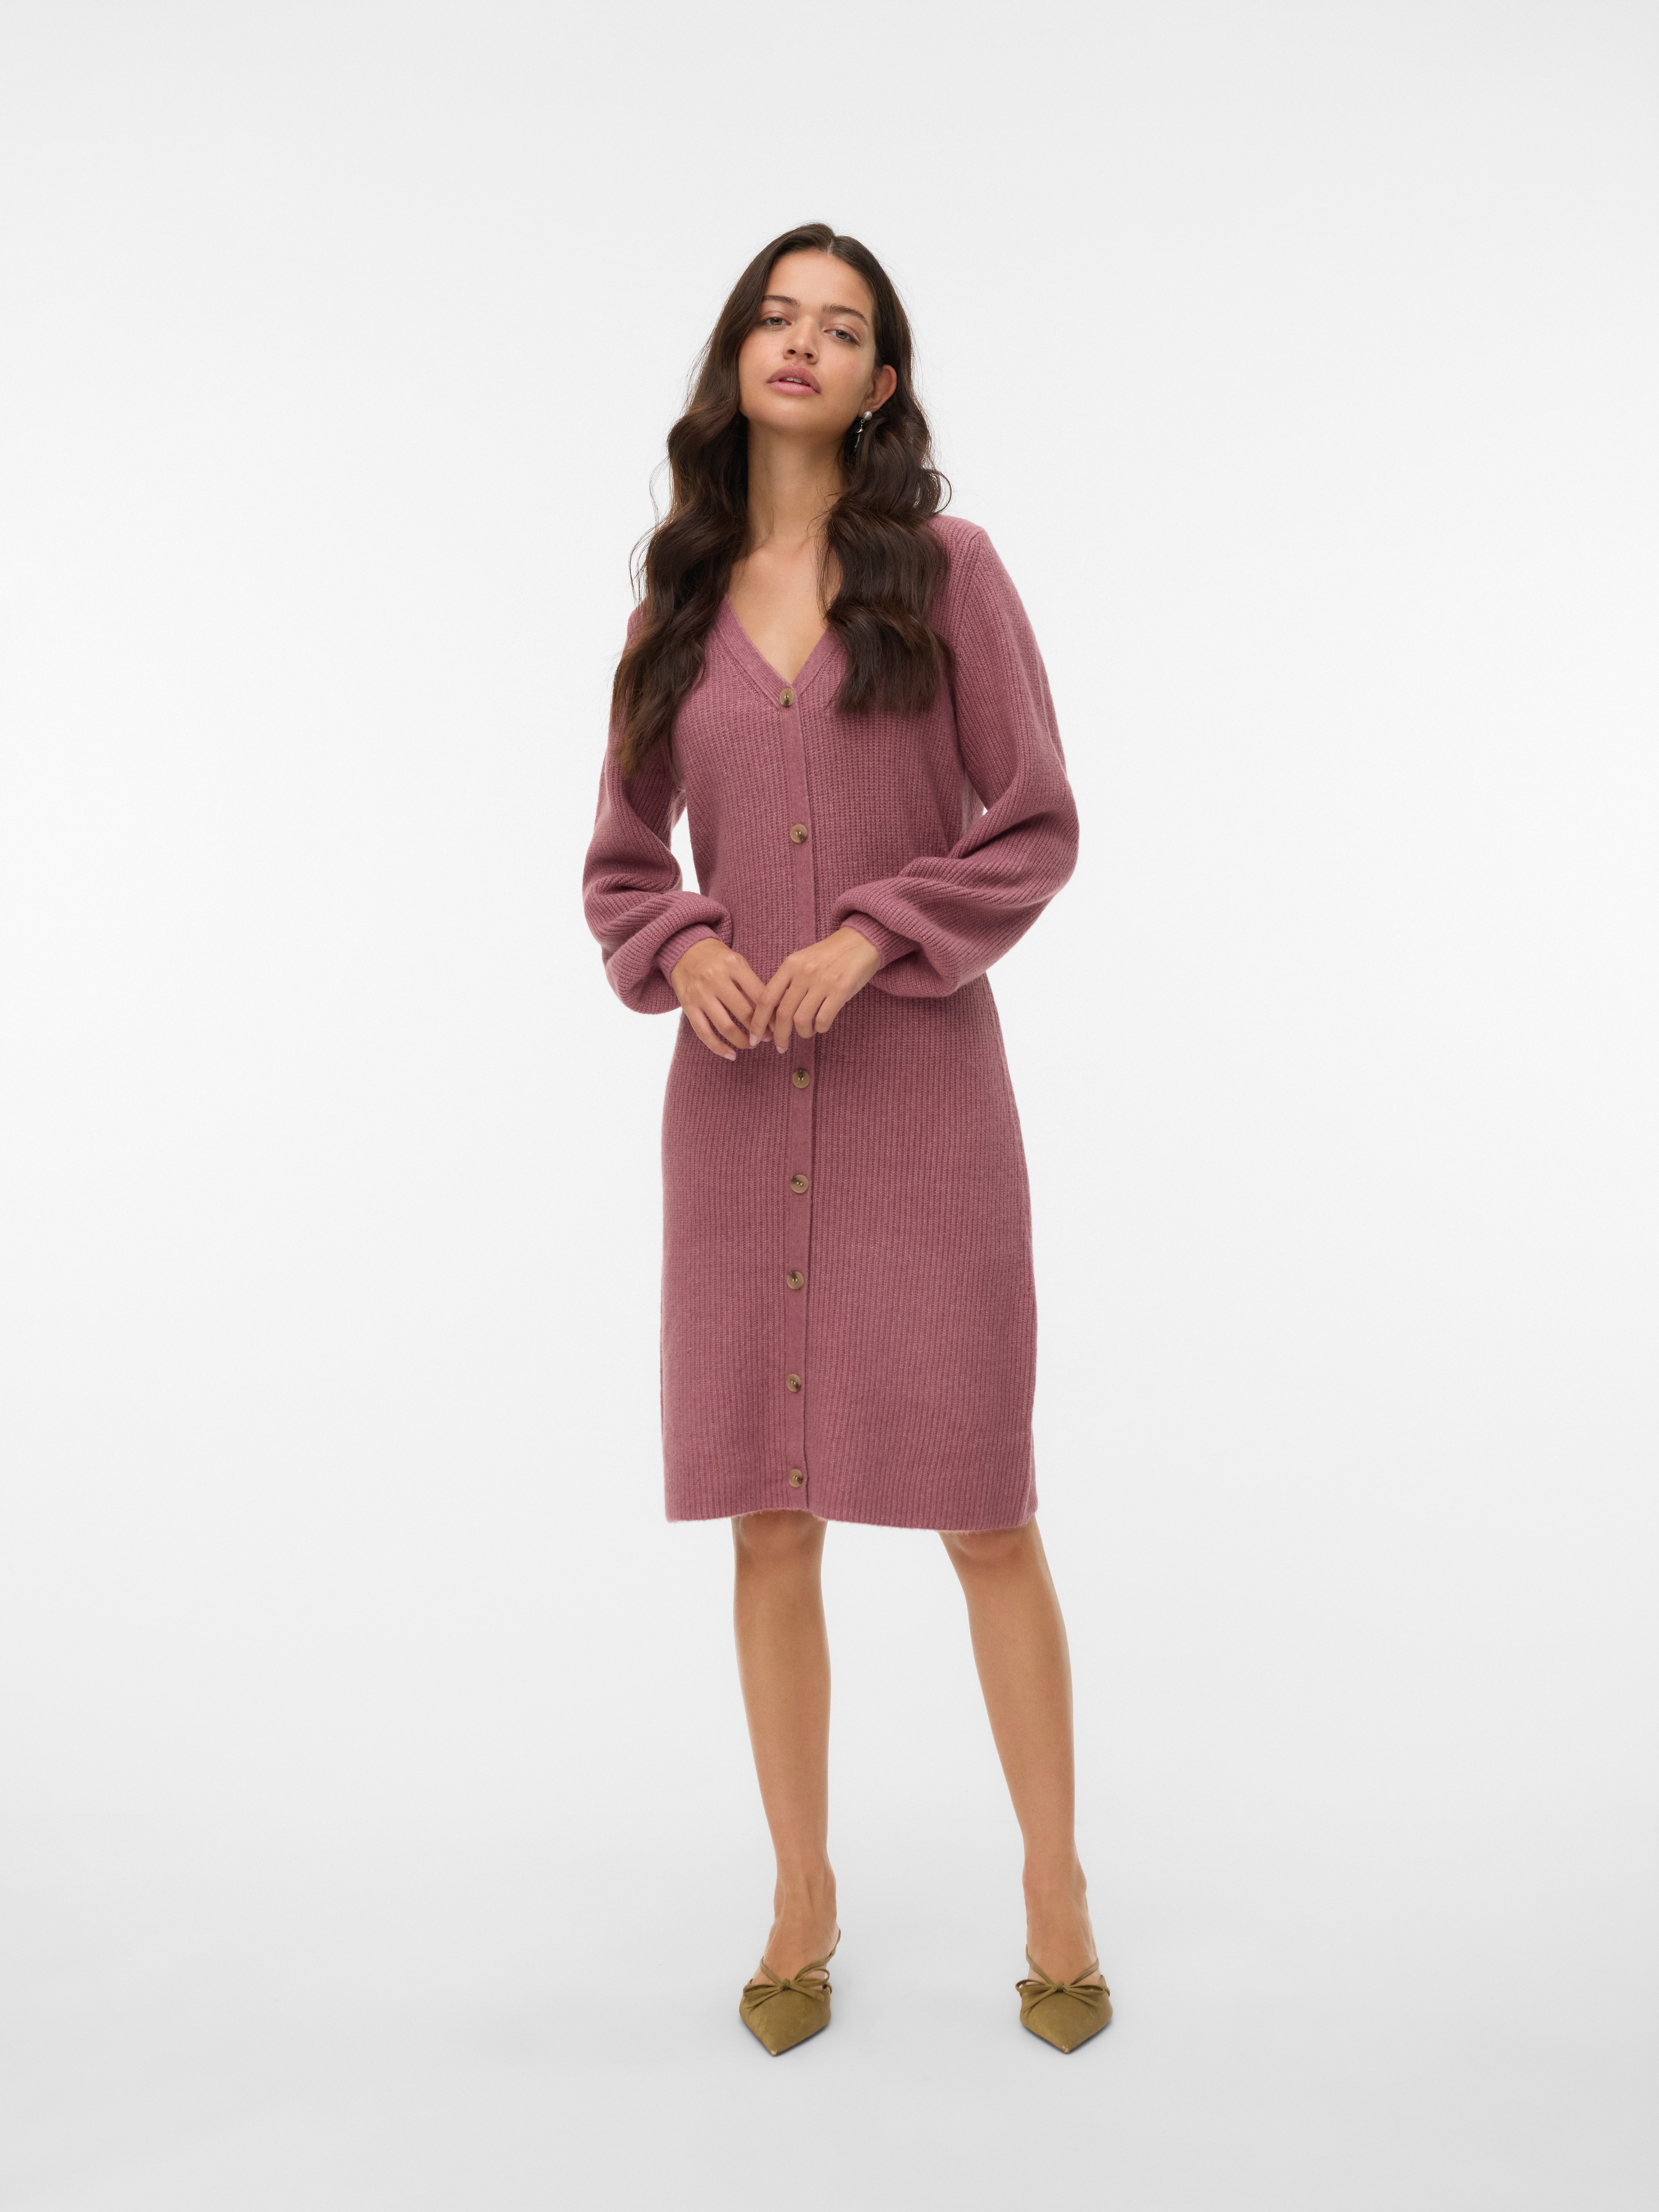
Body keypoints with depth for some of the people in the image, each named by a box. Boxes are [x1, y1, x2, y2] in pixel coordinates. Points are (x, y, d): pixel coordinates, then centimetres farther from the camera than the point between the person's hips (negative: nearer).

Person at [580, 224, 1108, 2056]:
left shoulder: (946, 566, 2)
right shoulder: (679, 601, 11)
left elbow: (1036, 828, -1)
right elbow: (618, 860, 12)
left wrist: (870, 938, -15)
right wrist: (682, 949, -9)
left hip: (918, 1083, -2)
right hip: (735, 1098, 3)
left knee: (982, 1508, 1)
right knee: (769, 1515, 6)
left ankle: (1056, 1897, 19)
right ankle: (802, 1901, 22)